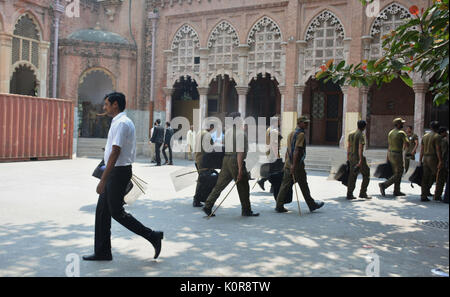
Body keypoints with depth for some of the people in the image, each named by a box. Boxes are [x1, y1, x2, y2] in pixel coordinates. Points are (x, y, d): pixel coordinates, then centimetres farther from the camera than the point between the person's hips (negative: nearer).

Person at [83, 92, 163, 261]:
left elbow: (115, 153, -22)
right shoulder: (121, 122, 15)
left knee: (117, 212, -3)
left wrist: (103, 180, -22)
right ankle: (102, 252, 19)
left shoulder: (121, 123, -17)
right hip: (116, 172, 10)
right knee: (102, 211, 11)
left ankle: (152, 236, 6)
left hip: (118, 172, -10)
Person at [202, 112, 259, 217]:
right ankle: (246, 210, 16)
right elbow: (240, 152, -19)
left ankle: (208, 206, 10)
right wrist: (240, 169, -20)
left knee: (220, 184, 10)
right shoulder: (241, 132, -13)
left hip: (226, 158, 8)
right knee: (243, 187, 6)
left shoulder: (228, 131, 11)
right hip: (235, 160, -8)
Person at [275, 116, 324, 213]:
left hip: (288, 164, 8)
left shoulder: (291, 133, 16)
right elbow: (296, 151, -21)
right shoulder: (301, 134, -12)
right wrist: (294, 165, -24)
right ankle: (312, 205, 17)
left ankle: (279, 206, 6)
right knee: (304, 186, 4)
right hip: (297, 165, -8)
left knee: (285, 185, 7)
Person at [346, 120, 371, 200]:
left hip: (351, 157, 7)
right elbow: (360, 148, -20)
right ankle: (363, 193, 4)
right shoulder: (361, 135, -12)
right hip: (359, 158, -7)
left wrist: (348, 158, 18)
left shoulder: (351, 134, 11)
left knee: (352, 176, 8)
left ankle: (349, 194, 5)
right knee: (366, 175, 5)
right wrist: (360, 160, -22)